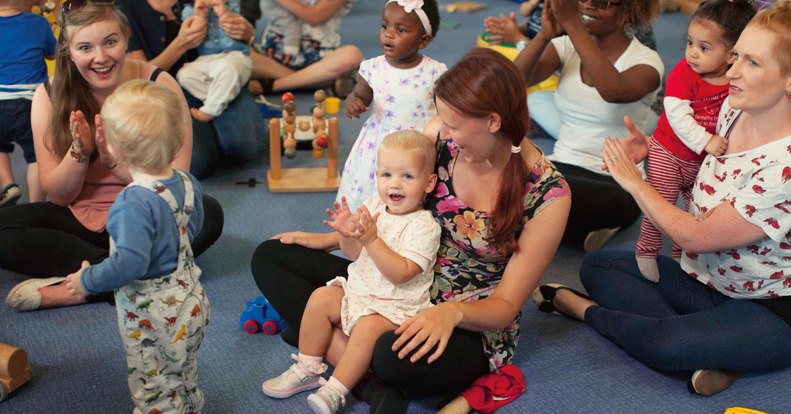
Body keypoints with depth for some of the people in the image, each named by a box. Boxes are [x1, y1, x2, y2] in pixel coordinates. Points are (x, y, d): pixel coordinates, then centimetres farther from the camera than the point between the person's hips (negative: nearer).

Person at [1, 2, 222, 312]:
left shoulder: (159, 86, -13)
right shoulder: (49, 96, -8)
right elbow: (57, 196, -4)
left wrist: (113, 158, -28)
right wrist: (79, 152, -24)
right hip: (78, 219, 2)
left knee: (208, 214, -32)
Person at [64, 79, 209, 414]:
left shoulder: (135, 203, -31)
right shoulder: (187, 183, -6)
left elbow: (130, 263, -34)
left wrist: (88, 281, -19)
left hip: (151, 318, -8)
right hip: (191, 304, 8)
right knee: (184, 379, 29)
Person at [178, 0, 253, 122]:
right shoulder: (189, 10, 7)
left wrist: (224, 14, -17)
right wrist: (199, 18, -11)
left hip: (234, 56, -3)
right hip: (204, 60, 3)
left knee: (227, 67, -38)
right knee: (184, 75, -25)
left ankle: (208, 112, -24)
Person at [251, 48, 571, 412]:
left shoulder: (548, 194, -20)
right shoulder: (439, 137, -9)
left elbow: (506, 306, -14)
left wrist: (453, 312, -34)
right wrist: (332, 239, 7)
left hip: (471, 325, -6)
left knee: (400, 355, -44)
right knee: (270, 257, -4)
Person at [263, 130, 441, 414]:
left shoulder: (424, 226, -17)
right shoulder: (373, 206, 2)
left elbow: (400, 273, -26)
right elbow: (353, 254, 6)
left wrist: (371, 239, -33)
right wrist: (347, 234, -17)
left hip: (396, 305, -7)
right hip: (358, 290, 7)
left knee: (368, 327, -31)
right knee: (321, 298, -11)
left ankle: (335, 391, -19)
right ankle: (307, 370, 2)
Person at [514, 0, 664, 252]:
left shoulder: (646, 60, -6)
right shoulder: (567, 46, 5)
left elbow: (613, 91, -31)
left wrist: (572, 25, -34)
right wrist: (545, 35, -29)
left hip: (616, 183, -4)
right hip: (562, 166, 4)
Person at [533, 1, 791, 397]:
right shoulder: (733, 109, -5)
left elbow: (696, 236, -23)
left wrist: (634, 182, -12)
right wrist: (653, 150, -2)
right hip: (702, 276, 9)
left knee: (665, 344, -35)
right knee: (596, 264, 1)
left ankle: (582, 308, -6)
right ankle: (705, 353, -15)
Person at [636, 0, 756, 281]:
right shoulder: (682, 73, -19)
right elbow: (677, 114, -27)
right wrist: (705, 142, -32)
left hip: (707, 161, 4)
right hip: (668, 154, -4)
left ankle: (681, 254, 31)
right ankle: (646, 251, 17)